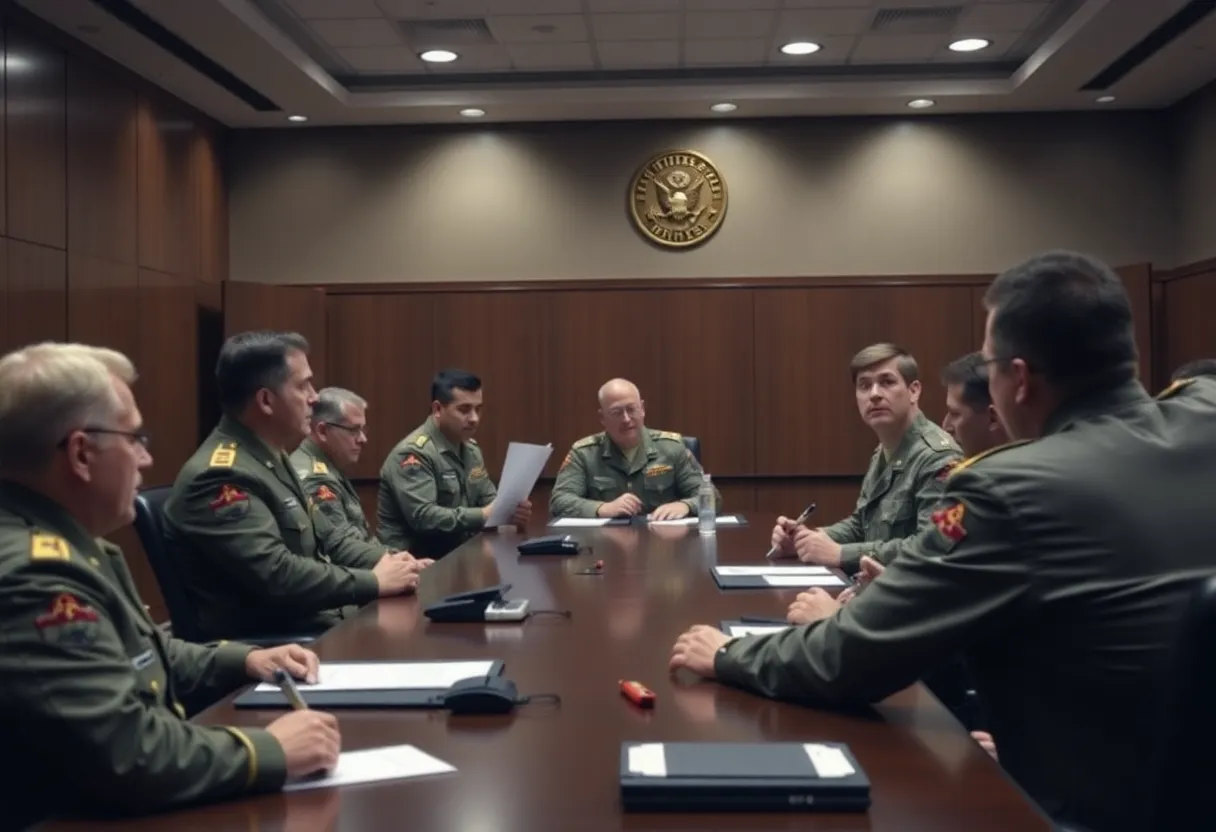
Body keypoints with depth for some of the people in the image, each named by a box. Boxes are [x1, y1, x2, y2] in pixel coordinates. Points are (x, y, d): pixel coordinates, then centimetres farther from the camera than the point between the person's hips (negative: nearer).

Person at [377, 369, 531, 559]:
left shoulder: (470, 449, 12)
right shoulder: (414, 453, -15)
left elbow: (490, 499, 13)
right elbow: (422, 517, -25)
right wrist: (482, 516, -30)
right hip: (418, 557, -8)